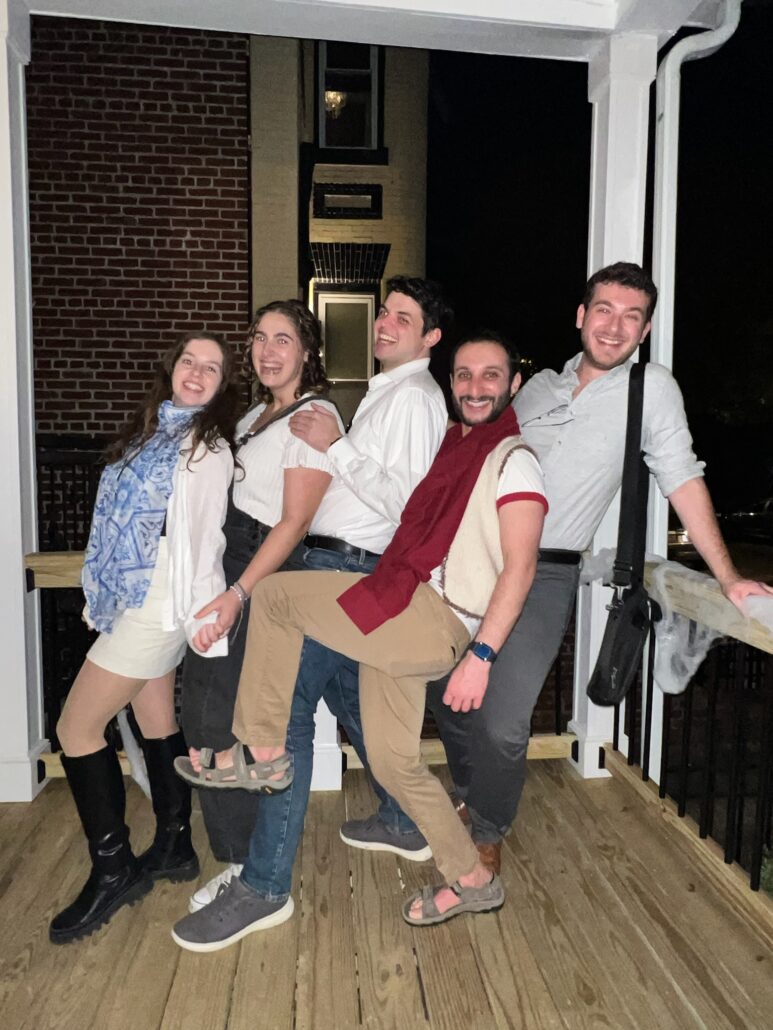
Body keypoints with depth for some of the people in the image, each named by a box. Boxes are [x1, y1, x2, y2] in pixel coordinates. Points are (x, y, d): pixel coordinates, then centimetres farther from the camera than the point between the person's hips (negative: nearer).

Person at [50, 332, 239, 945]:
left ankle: (113, 871, 9)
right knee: (157, 723, 15)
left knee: (76, 728, -4)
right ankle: (174, 848, 29)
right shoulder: (155, 430, 14)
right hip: (134, 599, 8)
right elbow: (125, 520, 14)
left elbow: (204, 536, -14)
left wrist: (201, 614, -16)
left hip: (157, 602, -8)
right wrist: (102, 597, 14)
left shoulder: (209, 447, -9)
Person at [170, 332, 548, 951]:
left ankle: (262, 753, 4)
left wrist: (480, 656, -21)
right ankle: (473, 882, 29)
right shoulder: (453, 447, 21)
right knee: (394, 761, 13)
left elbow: (519, 567, -14)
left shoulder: (513, 460, -5)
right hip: (402, 622, 9)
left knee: (273, 595, -8)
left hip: (436, 621, -8)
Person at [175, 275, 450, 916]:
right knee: (348, 693, 21)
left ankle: (267, 882, 2)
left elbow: (404, 502, -21)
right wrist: (336, 447, 13)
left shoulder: (412, 396, -11)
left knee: (288, 711, -9)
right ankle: (403, 823, 37)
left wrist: (335, 447, -21)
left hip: (345, 567, -11)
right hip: (340, 562, 11)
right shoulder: (390, 392, 21)